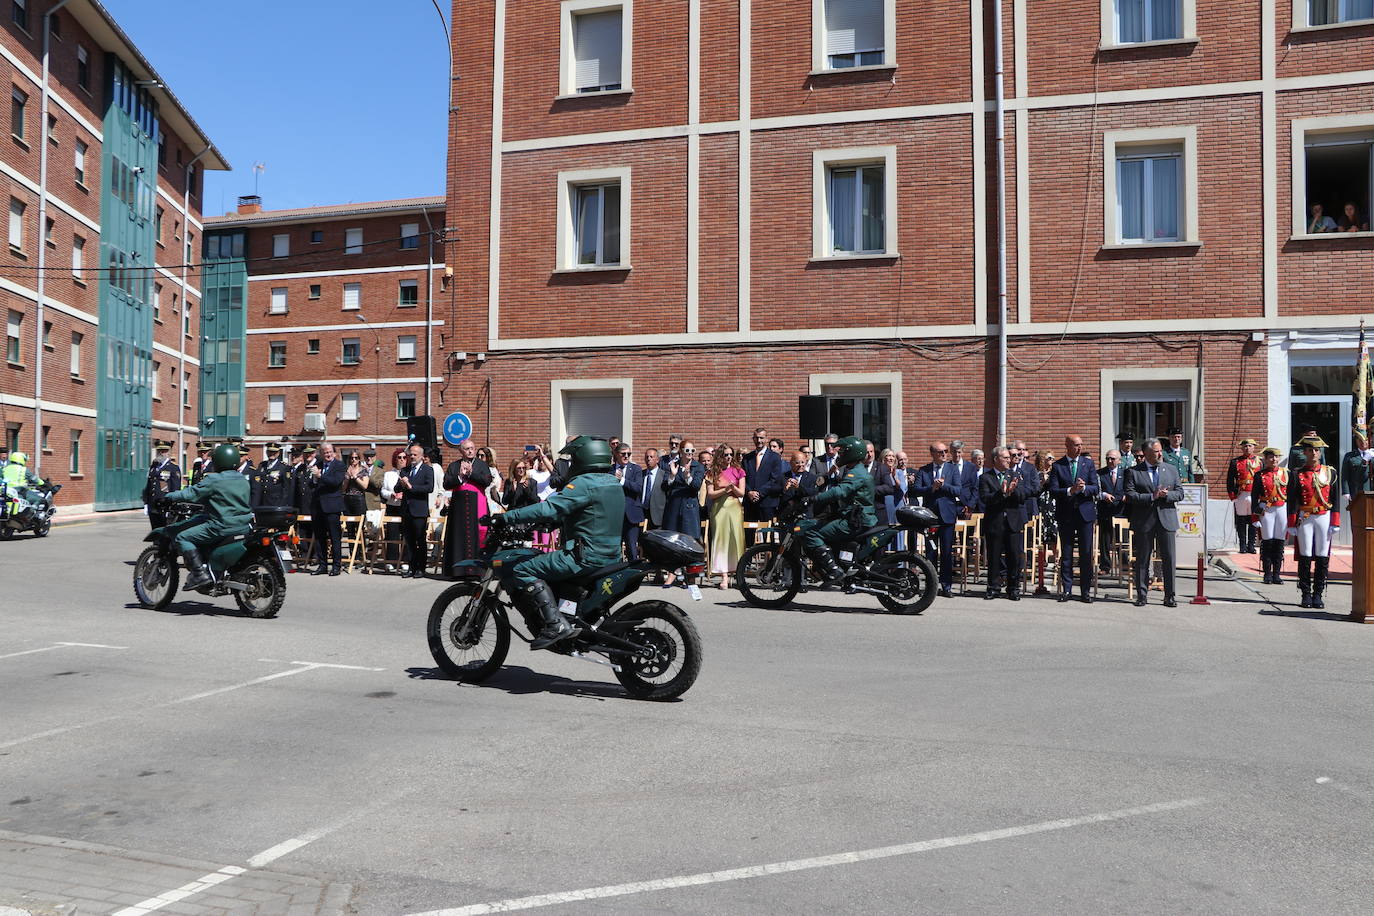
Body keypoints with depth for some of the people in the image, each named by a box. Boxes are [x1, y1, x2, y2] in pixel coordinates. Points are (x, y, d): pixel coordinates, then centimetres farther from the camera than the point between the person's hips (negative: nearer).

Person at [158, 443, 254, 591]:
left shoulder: (213, 479, -11)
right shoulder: (243, 480, 12)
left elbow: (191, 494, -11)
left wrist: (167, 497, 2)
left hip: (222, 526, -8)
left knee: (182, 537, -1)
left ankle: (200, 573, -14)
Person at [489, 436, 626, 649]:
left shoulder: (585, 483, -15)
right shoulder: (613, 482, 15)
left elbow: (549, 508, -23)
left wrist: (507, 518, -20)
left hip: (586, 556, -10)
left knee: (523, 572, -10)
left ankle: (556, 624, -21)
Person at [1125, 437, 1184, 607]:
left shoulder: (1171, 470, 11)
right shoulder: (1134, 472, 1)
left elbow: (1180, 493, 8)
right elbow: (1130, 496, -8)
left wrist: (1166, 495, -11)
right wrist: (1152, 496, -17)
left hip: (1166, 520, 2)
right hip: (1144, 522, -2)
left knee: (1169, 559, 0)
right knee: (1142, 560, 5)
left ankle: (1169, 596, 8)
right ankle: (1141, 595, 13)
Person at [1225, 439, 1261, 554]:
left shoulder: (1260, 461, 9)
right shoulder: (1235, 462, 5)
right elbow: (1230, 480, 4)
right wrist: (1232, 495, -4)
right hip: (1240, 496, -1)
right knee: (1241, 522, 3)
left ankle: (1251, 545, 12)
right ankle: (1242, 546, 9)